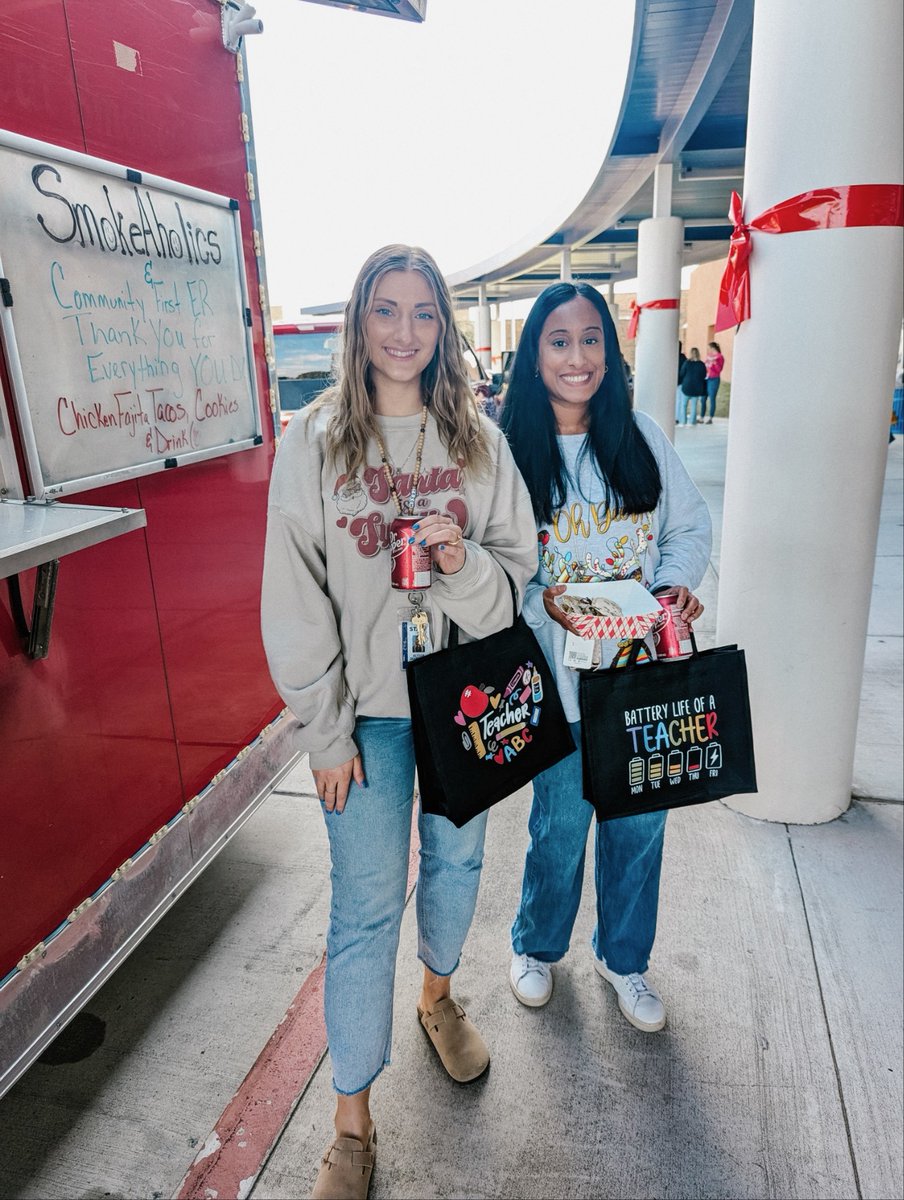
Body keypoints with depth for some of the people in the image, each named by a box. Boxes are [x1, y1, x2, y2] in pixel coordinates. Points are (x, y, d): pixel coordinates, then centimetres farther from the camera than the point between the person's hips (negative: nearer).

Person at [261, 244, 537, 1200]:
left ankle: (438, 995, 51)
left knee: (455, 858, 20)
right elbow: (294, 594, -8)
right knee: (365, 905, 4)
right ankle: (351, 1121, 25)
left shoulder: (478, 439, 0)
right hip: (368, 706, -2)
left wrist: (464, 563, -21)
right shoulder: (313, 440, -7)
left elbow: (519, 565, 2)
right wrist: (325, 730, -9)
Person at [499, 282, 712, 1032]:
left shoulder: (641, 436, 1)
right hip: (559, 680, -3)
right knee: (560, 826, 13)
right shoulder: (506, 449, -8)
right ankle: (537, 946, 45)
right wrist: (544, 601, -23)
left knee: (638, 826, 16)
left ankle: (624, 957, 44)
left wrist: (677, 583, -11)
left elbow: (691, 525, 7)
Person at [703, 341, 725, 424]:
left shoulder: (719, 357, -6)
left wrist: (714, 362, -25)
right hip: (706, 379, 7)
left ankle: (710, 418, 1)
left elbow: (719, 369, -14)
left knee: (712, 399, -4)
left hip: (714, 379, -7)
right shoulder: (709, 356, 13)